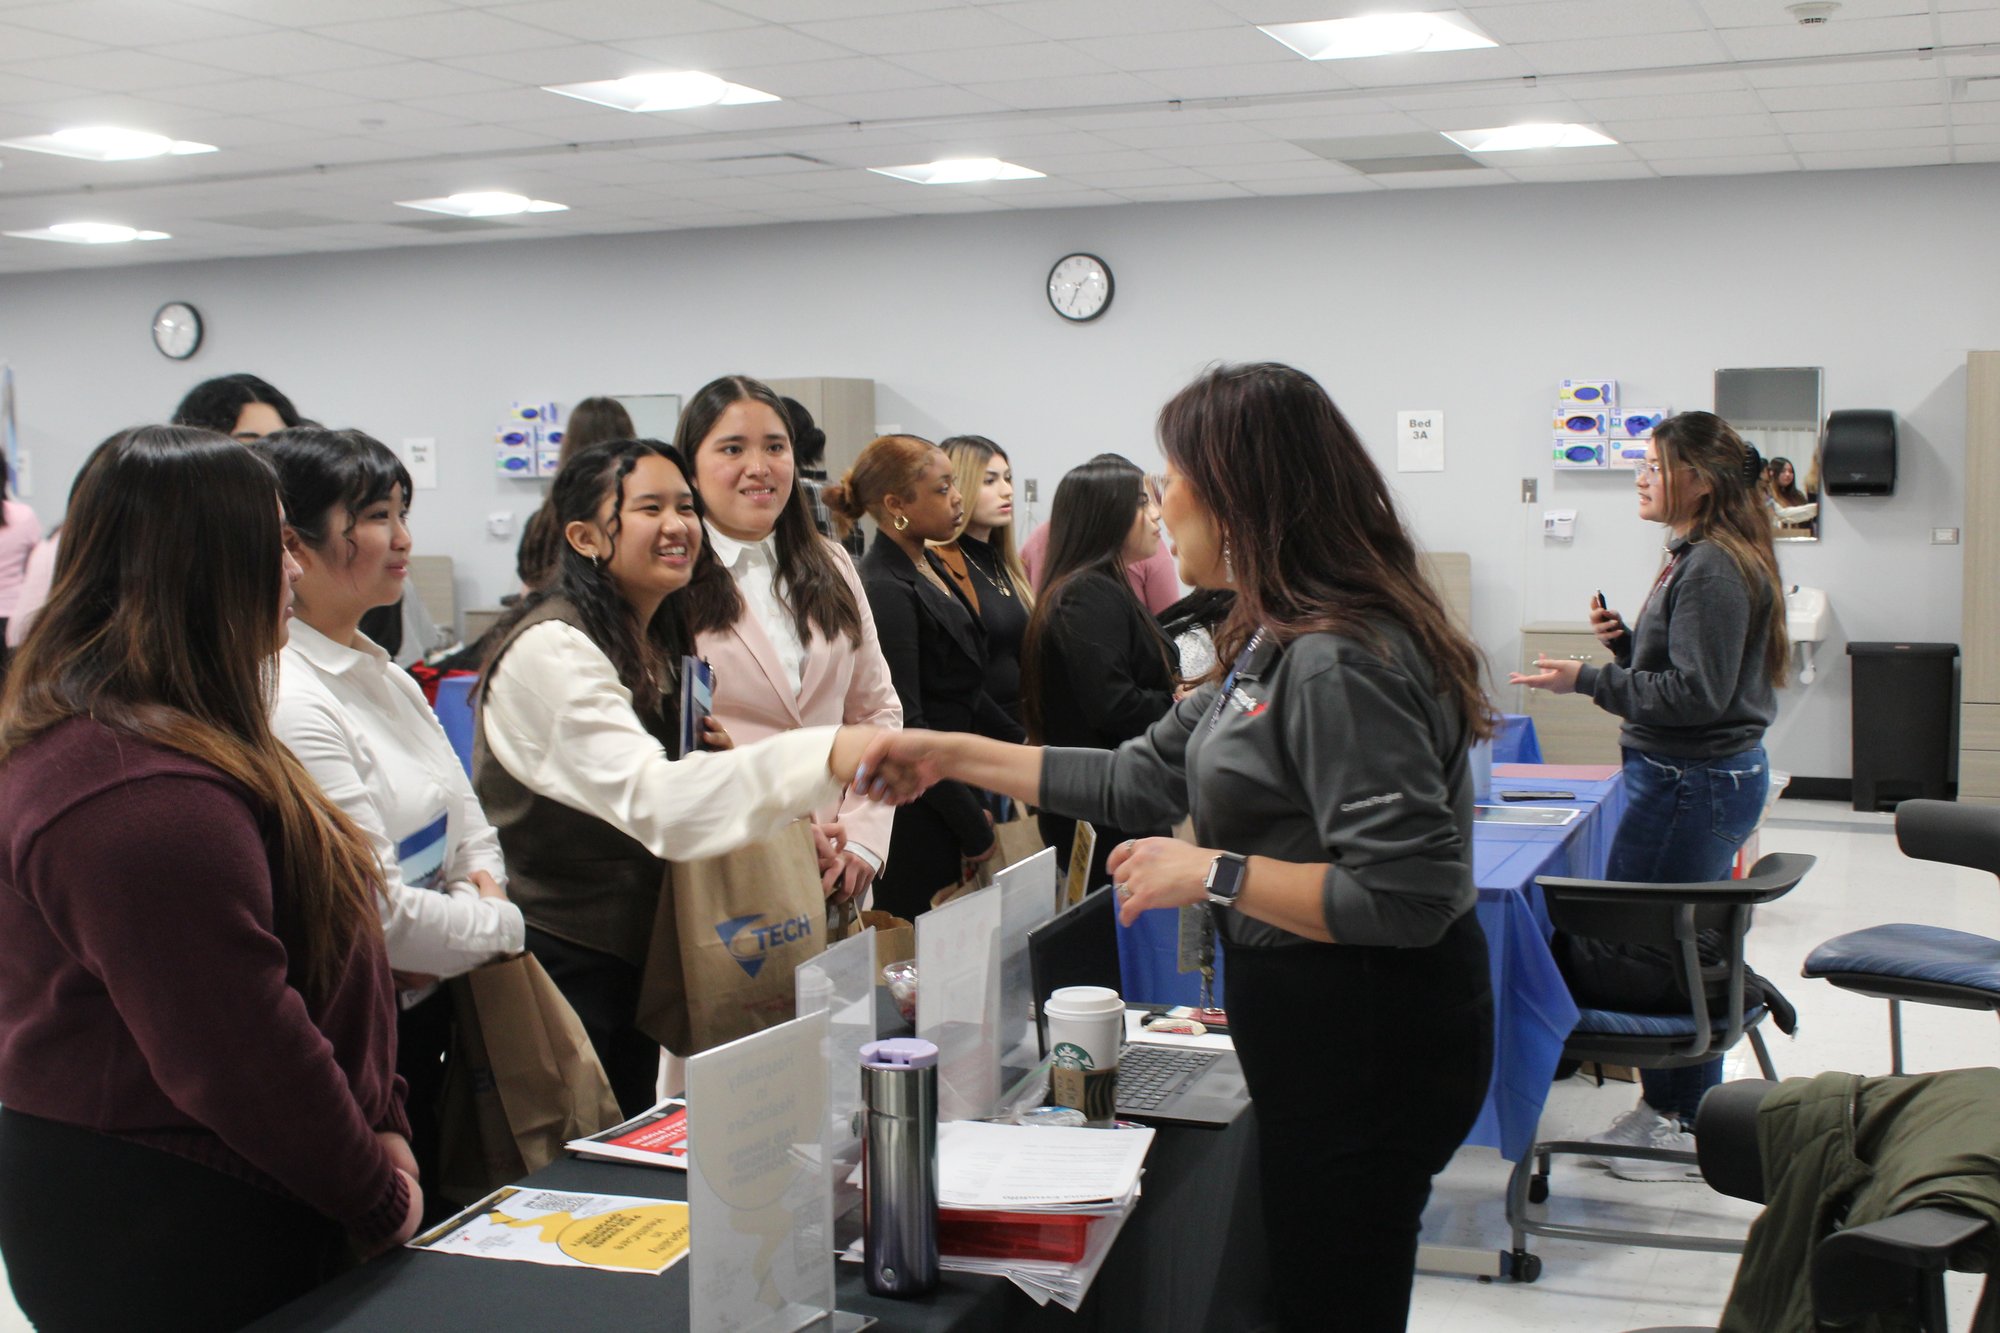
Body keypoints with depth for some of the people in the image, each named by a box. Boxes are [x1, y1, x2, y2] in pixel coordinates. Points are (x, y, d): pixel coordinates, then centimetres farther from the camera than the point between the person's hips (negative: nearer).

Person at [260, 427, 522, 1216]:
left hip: (427, 1016, 9)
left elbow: (469, 827, 13)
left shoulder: (381, 673, 9)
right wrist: (500, 926, -9)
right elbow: (376, 911, -23)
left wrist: (483, 887, -8)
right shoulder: (287, 704, -22)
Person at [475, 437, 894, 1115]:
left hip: (631, 960, 9)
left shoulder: (661, 641, 8)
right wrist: (826, 756, -50)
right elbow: (651, 800, -37)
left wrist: (716, 758, -4)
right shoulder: (552, 649, -21)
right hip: (555, 963, -9)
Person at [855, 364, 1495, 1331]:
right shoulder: (1278, 642, 10)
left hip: (1369, 1042, -10)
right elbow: (1145, 780, 14)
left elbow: (1407, 897, -28)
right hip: (1314, 1028, 10)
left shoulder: (1340, 662, -23)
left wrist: (1210, 874, -22)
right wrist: (953, 756, 14)